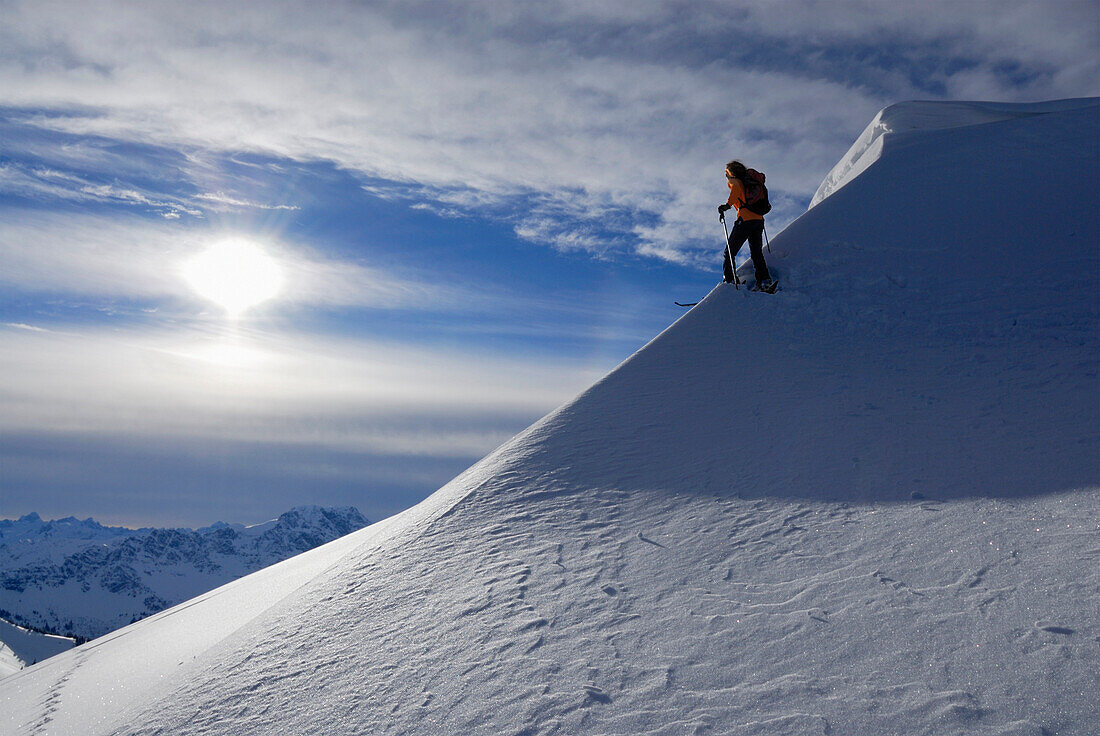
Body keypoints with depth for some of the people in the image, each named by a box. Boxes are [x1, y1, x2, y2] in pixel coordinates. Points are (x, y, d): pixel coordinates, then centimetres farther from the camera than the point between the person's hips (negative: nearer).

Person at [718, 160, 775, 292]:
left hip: (746, 219, -7)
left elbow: (736, 188, -19)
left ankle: (729, 280, -8)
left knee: (730, 252, 0)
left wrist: (728, 204, -27)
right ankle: (765, 280, -7)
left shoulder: (733, 181, 4)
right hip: (759, 219, 7)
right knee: (757, 253, 8)